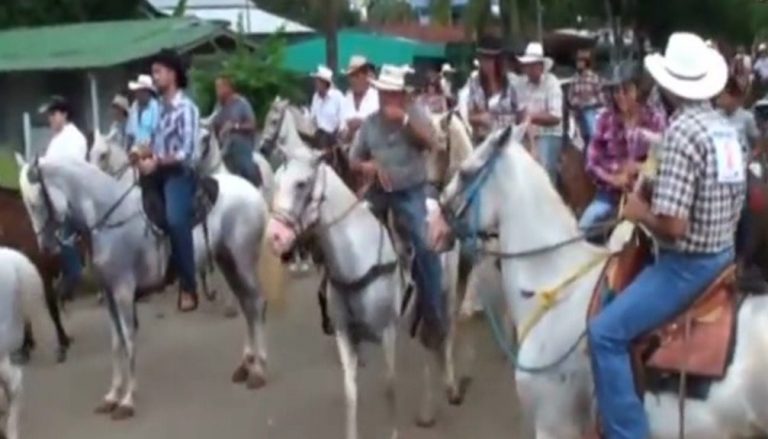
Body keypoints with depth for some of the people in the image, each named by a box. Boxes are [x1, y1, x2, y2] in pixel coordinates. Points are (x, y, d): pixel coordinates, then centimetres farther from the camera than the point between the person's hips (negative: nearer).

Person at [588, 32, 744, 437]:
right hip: (723, 254, 10)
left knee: (606, 332, -13)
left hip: (688, 263, -10)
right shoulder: (725, 128, 6)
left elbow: (673, 225, -28)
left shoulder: (682, 130, -22)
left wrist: (640, 212, -7)